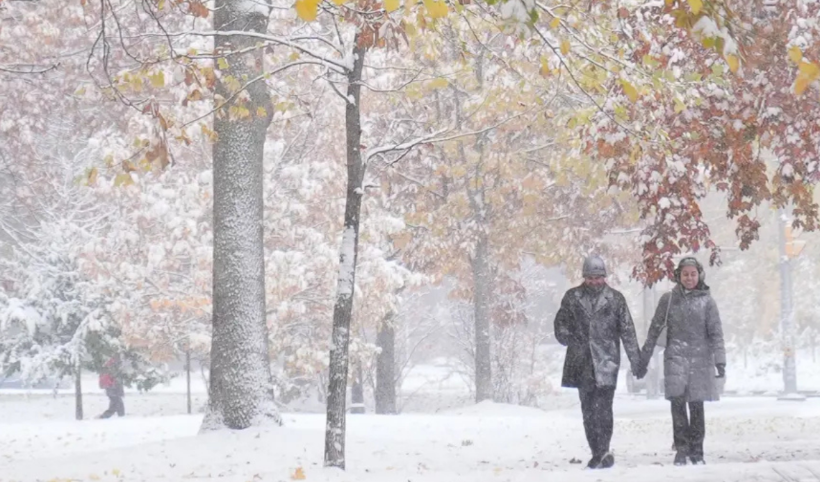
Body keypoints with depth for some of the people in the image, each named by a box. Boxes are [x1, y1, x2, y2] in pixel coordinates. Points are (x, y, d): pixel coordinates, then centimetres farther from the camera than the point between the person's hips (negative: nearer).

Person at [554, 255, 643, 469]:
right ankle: (598, 452, 12)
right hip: (582, 363, 3)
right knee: (588, 409, 5)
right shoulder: (572, 297, 8)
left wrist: (637, 362, 2)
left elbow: (628, 332, 4)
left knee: (602, 409, -12)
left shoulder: (615, 299, 4)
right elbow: (561, 321, 14)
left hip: (606, 362, -3)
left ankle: (602, 451, -13)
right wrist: (565, 336, -8)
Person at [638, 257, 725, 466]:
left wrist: (720, 360, -8)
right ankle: (681, 449, -4)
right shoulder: (668, 299, 6)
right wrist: (644, 357, 11)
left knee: (696, 405, 1)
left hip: (700, 358, 0)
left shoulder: (707, 301, 4)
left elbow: (716, 333, 1)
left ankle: (696, 451, 13)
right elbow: (655, 329, 11)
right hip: (675, 357, 0)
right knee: (677, 402, -12)